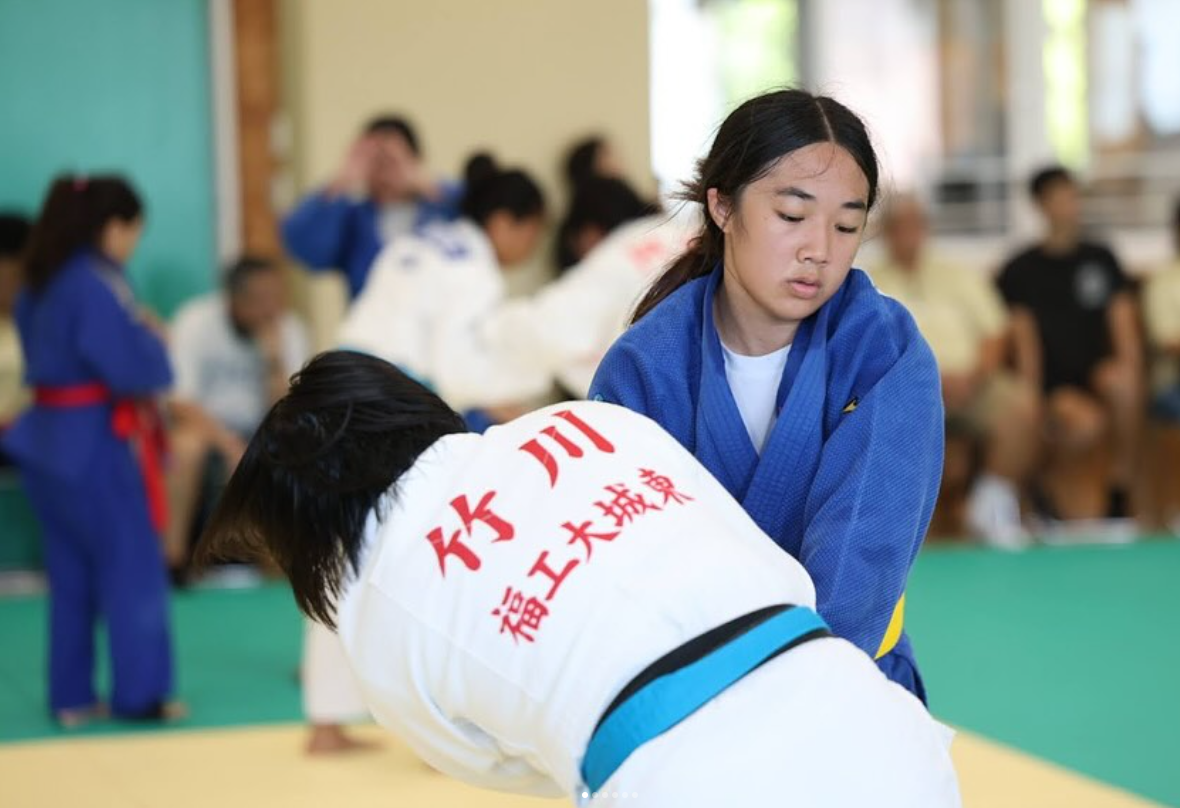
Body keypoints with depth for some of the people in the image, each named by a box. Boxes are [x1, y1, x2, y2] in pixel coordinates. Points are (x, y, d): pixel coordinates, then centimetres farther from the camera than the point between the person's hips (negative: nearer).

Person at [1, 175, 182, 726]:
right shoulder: (96, 286, -19)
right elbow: (134, 368, -21)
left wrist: (134, 334, 11)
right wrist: (152, 337, 0)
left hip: (47, 436, 9)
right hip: (95, 442, -9)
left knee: (70, 574, 14)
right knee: (131, 570, 2)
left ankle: (70, 696, 17)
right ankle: (140, 692, 7)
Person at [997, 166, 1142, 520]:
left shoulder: (1101, 258, 13)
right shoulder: (1020, 270, 4)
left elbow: (1122, 322, 7)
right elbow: (1025, 341, -2)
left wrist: (1128, 368, -12)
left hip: (1100, 372, 3)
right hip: (1055, 386, -3)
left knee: (1121, 381, -35)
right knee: (1086, 424, -36)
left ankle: (1123, 487, -21)